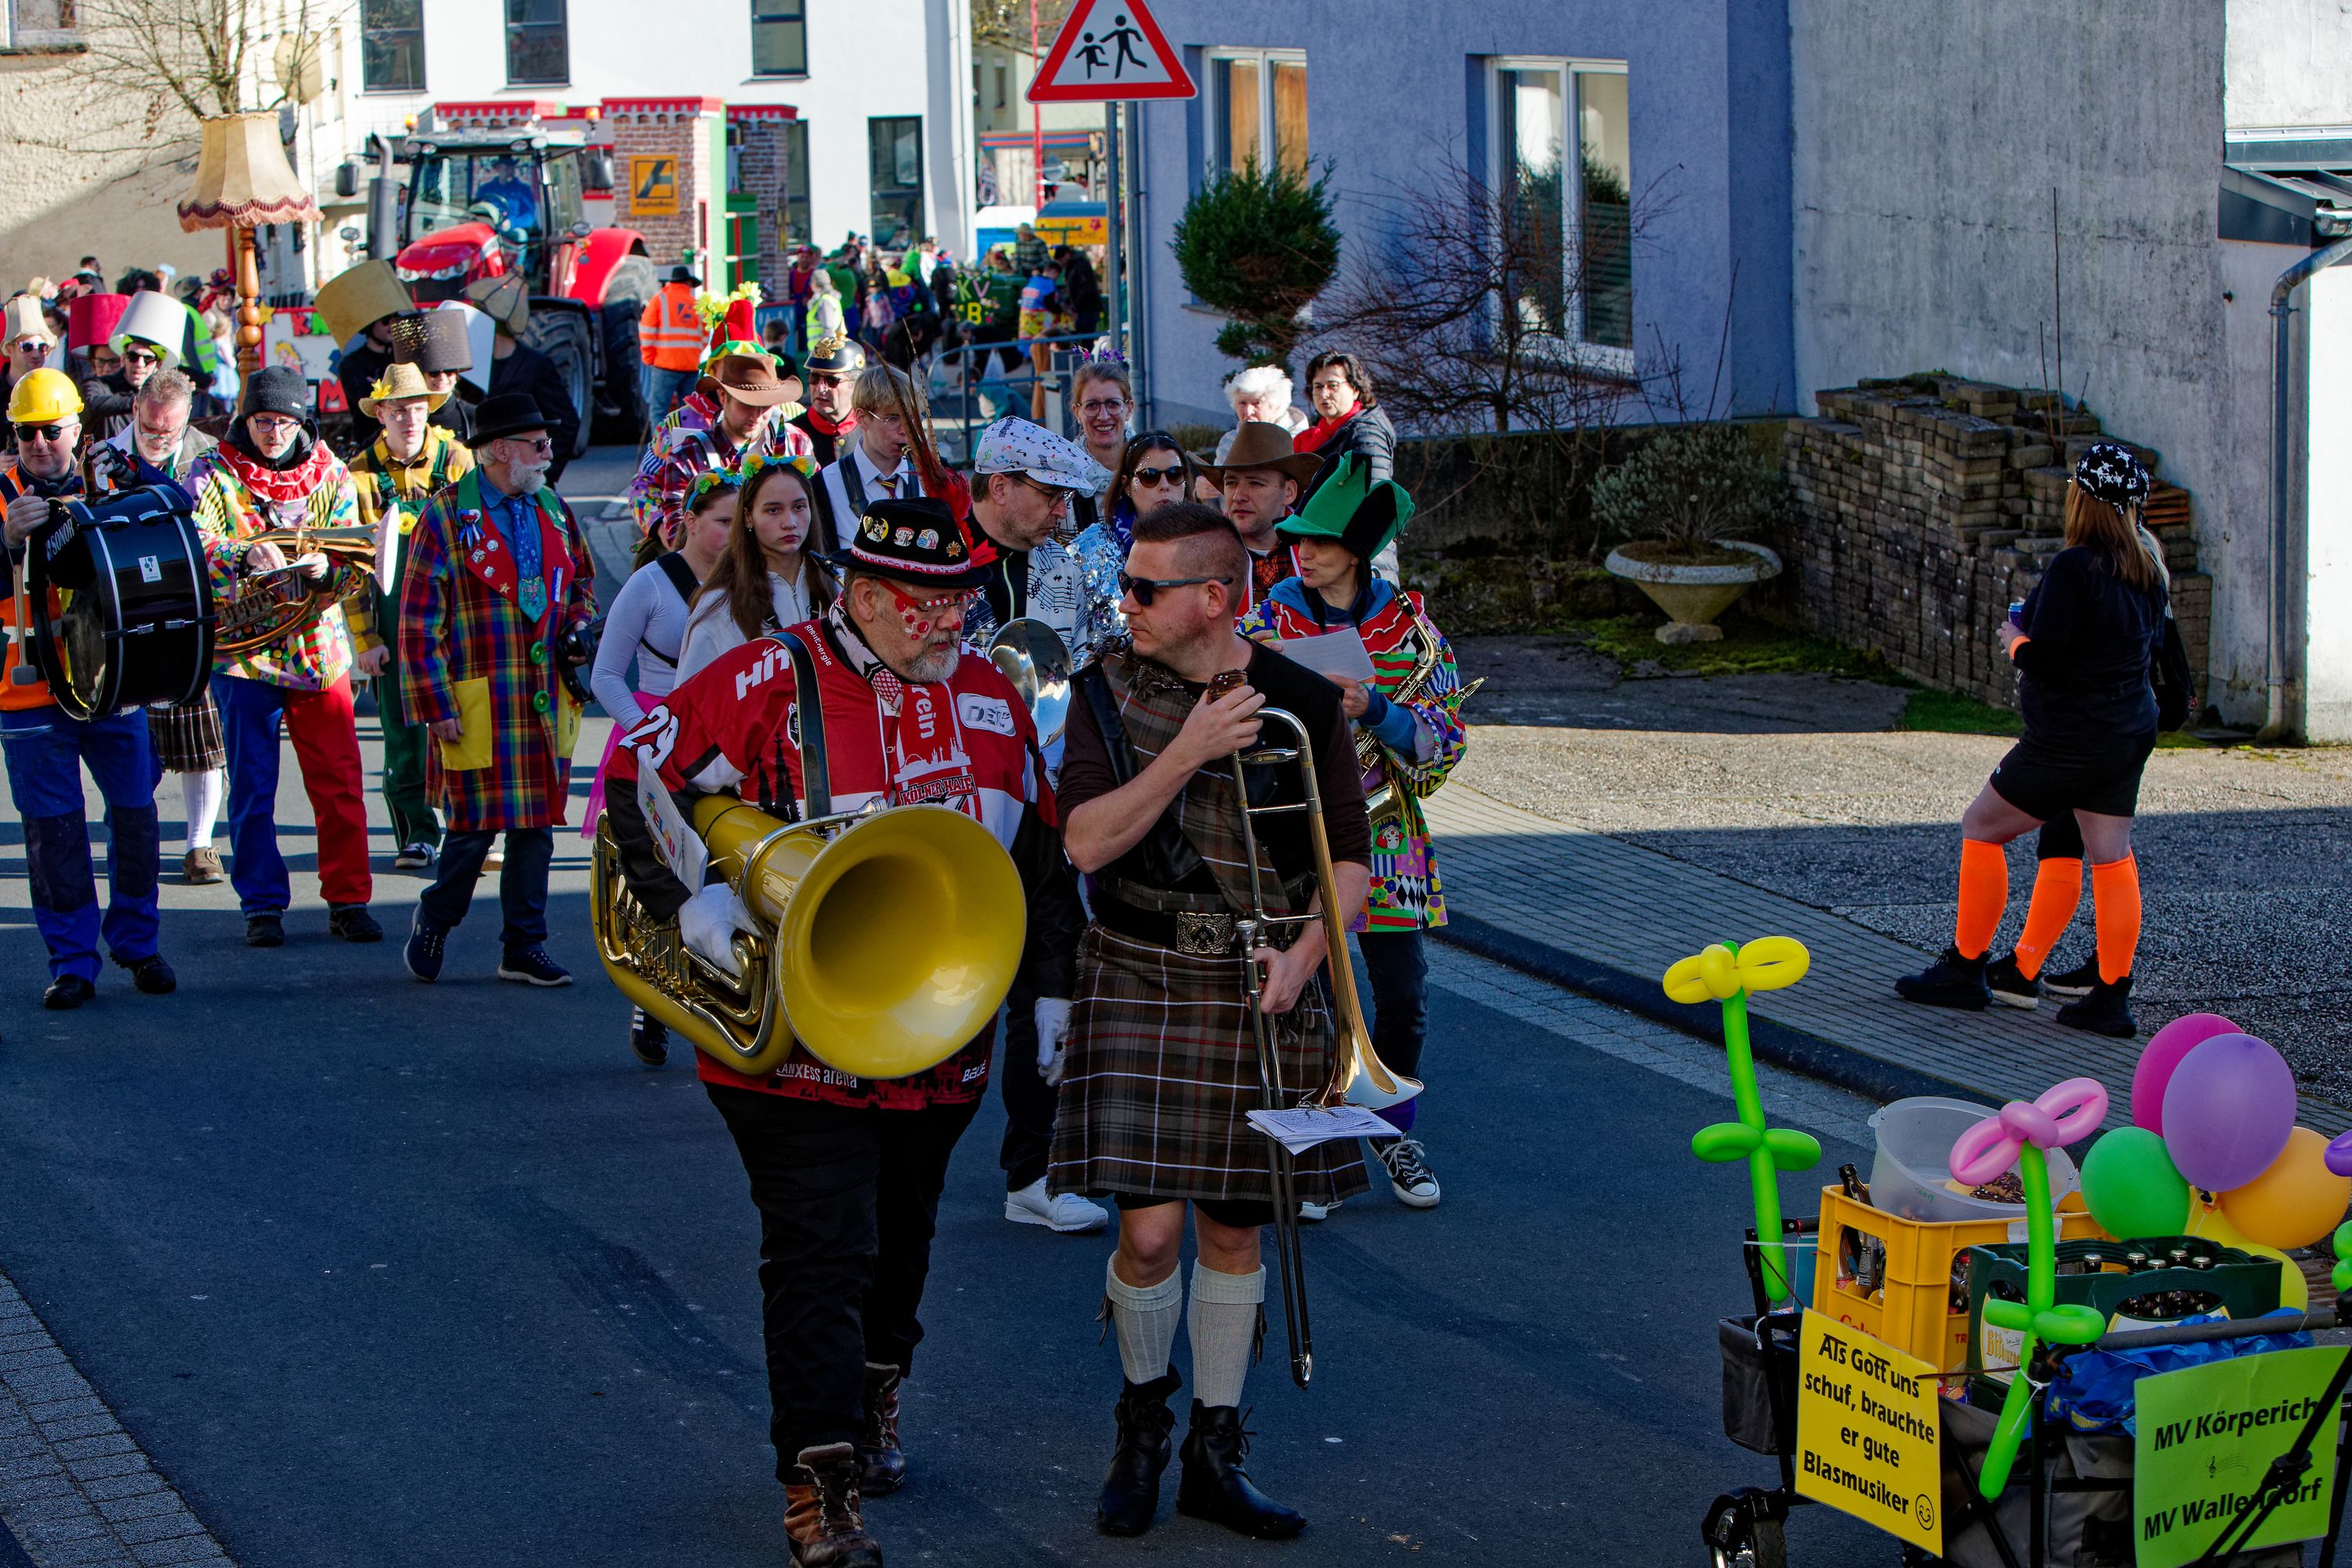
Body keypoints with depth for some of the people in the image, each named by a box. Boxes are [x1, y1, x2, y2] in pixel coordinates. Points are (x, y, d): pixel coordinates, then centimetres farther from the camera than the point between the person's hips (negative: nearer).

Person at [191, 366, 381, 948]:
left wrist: (324, 566, -23)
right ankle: (262, 906, 10)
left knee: (339, 779, 0)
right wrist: (246, 554, -36)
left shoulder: (330, 473, 8)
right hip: (243, 646, -2)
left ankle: (348, 899, 8)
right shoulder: (217, 473, 0)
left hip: (317, 645, 2)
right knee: (252, 785, 2)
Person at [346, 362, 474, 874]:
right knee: (401, 732, 2)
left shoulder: (457, 461, 3)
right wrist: (364, 639, -1)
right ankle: (418, 832, 14)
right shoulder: (361, 474, 4)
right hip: (393, 625, 1)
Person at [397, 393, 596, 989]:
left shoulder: (554, 511, 13)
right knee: (476, 826, -5)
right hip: (477, 705, -6)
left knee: (536, 826, 7)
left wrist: (577, 627, 6)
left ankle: (524, 948, 17)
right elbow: (419, 619, -8)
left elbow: (582, 581, 28)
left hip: (546, 703, 6)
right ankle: (433, 924, 19)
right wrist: (437, 703, -13)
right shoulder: (447, 515, -6)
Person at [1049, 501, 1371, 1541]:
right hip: (1139, 986, -1)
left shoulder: (1303, 702, -1)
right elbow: (1084, 842, -13)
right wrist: (1184, 754, -23)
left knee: (1235, 1229, 8)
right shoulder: (1108, 693, -2)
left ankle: (1215, 1452, 21)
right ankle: (1143, 1413, 20)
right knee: (1150, 1231, -8)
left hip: (1258, 991, 1)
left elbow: (1350, 854, 4)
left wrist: (1301, 957, -12)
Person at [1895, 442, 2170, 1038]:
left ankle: (1964, 971, 12)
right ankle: (2112, 998, 6)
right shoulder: (2147, 575, 4)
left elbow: (2043, 656, -24)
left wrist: (2015, 640, -1)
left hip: (2068, 740, -8)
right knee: (2112, 856, 9)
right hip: (2130, 734, 8)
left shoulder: (2073, 568, -20)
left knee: (1981, 830, 7)